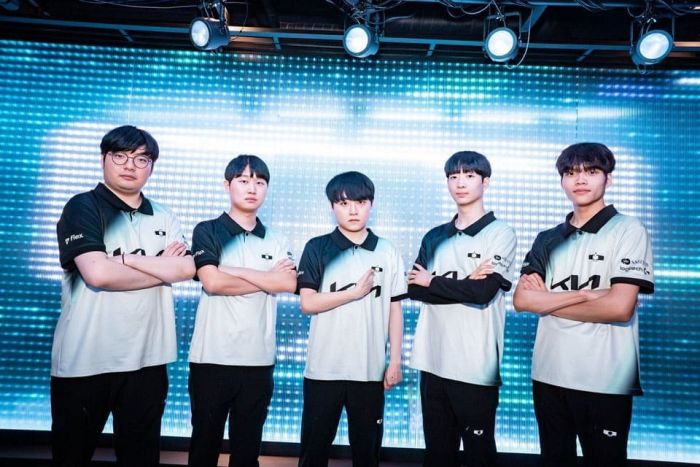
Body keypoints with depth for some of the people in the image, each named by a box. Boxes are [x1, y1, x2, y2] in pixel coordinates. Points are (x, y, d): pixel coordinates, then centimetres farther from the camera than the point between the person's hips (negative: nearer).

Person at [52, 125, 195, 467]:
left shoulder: (164, 218, 10)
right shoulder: (83, 207, -3)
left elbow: (187, 268, -6)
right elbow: (97, 274, -18)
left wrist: (124, 259, -13)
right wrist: (162, 267, -7)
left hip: (147, 358, 4)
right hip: (85, 361, -3)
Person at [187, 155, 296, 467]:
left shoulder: (275, 241, 10)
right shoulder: (208, 231, 2)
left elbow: (289, 283, -6)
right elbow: (212, 283, -13)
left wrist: (235, 270, -11)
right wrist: (268, 278, -6)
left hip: (259, 359, 3)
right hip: (212, 357, -2)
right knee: (205, 442, 11)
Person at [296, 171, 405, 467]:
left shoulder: (388, 252, 3)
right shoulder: (317, 248, -2)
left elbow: (395, 309, 5)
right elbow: (307, 303, -9)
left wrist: (395, 360, 3)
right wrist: (356, 291, -12)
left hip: (371, 369, 1)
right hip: (324, 368, -1)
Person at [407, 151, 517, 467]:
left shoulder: (500, 233, -2)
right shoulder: (434, 237, 12)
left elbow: (483, 292, -14)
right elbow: (413, 288, 1)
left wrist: (432, 281, -3)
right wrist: (464, 283, -12)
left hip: (476, 366, -4)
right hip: (433, 360, 5)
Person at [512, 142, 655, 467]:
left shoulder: (629, 231, -4)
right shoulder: (547, 240, 8)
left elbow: (619, 307, -17)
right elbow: (521, 300, -4)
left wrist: (547, 300, -7)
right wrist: (586, 294, -14)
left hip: (605, 382, -4)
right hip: (548, 375, 5)